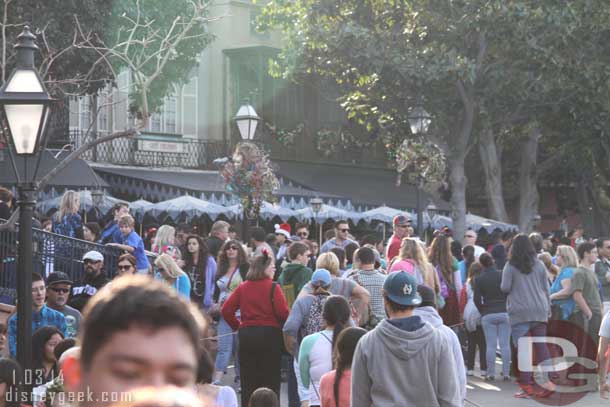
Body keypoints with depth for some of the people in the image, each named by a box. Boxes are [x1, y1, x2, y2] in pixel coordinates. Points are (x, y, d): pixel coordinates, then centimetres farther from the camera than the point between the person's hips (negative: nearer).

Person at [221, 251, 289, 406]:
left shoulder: (242, 287, 5)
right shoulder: (273, 287, -8)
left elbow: (226, 310, 2)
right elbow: (283, 312, -14)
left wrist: (237, 326, 13)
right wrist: (285, 327, 4)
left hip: (246, 335, 4)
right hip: (270, 334, -4)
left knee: (248, 380, 10)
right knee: (271, 380, 3)